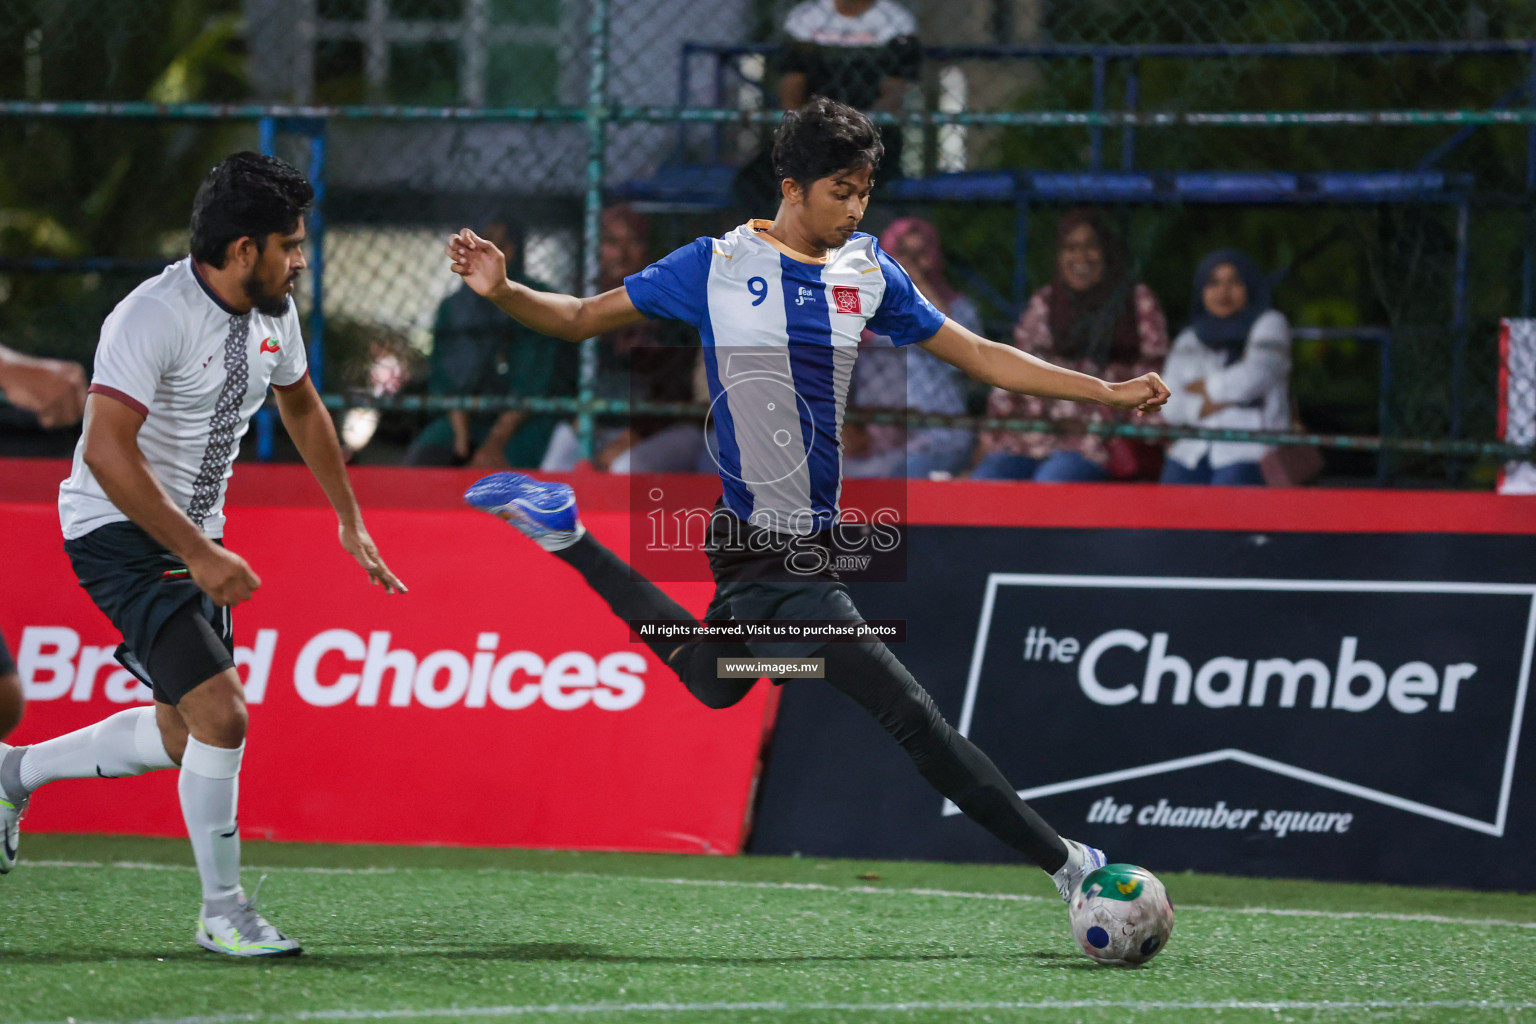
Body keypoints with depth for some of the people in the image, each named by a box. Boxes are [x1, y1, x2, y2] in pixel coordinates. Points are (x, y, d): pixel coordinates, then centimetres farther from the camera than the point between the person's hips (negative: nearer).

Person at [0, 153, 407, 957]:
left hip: (192, 538, 9)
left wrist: (350, 521, 25)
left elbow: (301, 407, 23)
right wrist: (199, 555, -31)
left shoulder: (272, 314, 3)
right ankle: (222, 912, -5)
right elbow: (106, 451, -31)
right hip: (121, 536, -9)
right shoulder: (154, 317, -24)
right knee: (221, 712, -18)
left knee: (183, 736, 13)